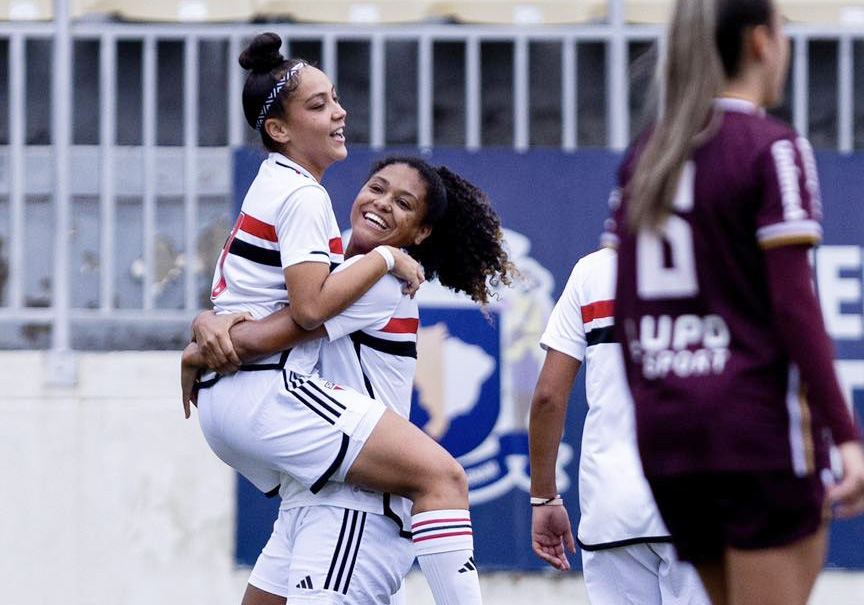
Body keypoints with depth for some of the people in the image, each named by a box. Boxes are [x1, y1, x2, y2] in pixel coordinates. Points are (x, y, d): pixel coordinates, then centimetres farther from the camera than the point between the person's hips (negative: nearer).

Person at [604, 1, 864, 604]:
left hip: (667, 426, 7)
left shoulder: (646, 155, 11)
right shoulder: (774, 150, -9)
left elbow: (624, 306, 12)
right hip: (759, 424, -7)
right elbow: (793, 305, -15)